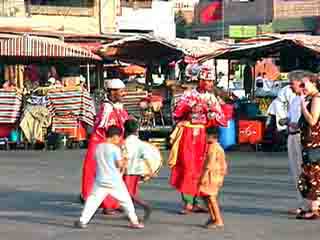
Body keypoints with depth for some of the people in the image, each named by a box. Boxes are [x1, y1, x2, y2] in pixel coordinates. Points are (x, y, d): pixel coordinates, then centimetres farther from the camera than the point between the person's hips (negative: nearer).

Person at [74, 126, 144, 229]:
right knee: (126, 200, 10)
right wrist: (124, 162, 10)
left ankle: (82, 221, -4)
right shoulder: (115, 148, -10)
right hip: (114, 181, -3)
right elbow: (119, 164, -12)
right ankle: (134, 221, 16)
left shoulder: (98, 147, 6)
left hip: (101, 181, 3)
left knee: (93, 200, 4)